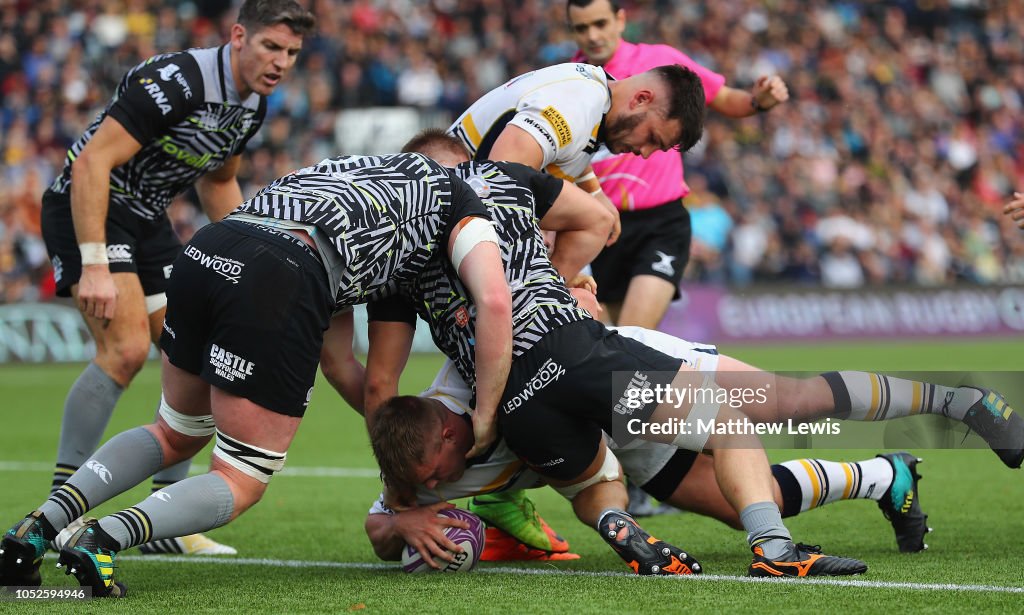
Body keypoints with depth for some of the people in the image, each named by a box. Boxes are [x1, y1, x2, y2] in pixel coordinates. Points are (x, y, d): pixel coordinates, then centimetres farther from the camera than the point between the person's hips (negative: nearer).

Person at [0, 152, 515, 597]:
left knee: (177, 438, 29)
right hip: (281, 283, -7)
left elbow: (334, 352, 38)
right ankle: (102, 538, -21)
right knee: (241, 483, 5)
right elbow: (495, 302, 0)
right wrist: (483, 423, 8)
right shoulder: (460, 202, 21)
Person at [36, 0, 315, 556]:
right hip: (86, 209, -9)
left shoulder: (253, 105, 2)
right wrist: (95, 265, -34)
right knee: (126, 348, -24)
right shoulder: (176, 81, -26)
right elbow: (91, 163, -29)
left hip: (147, 219, 9)